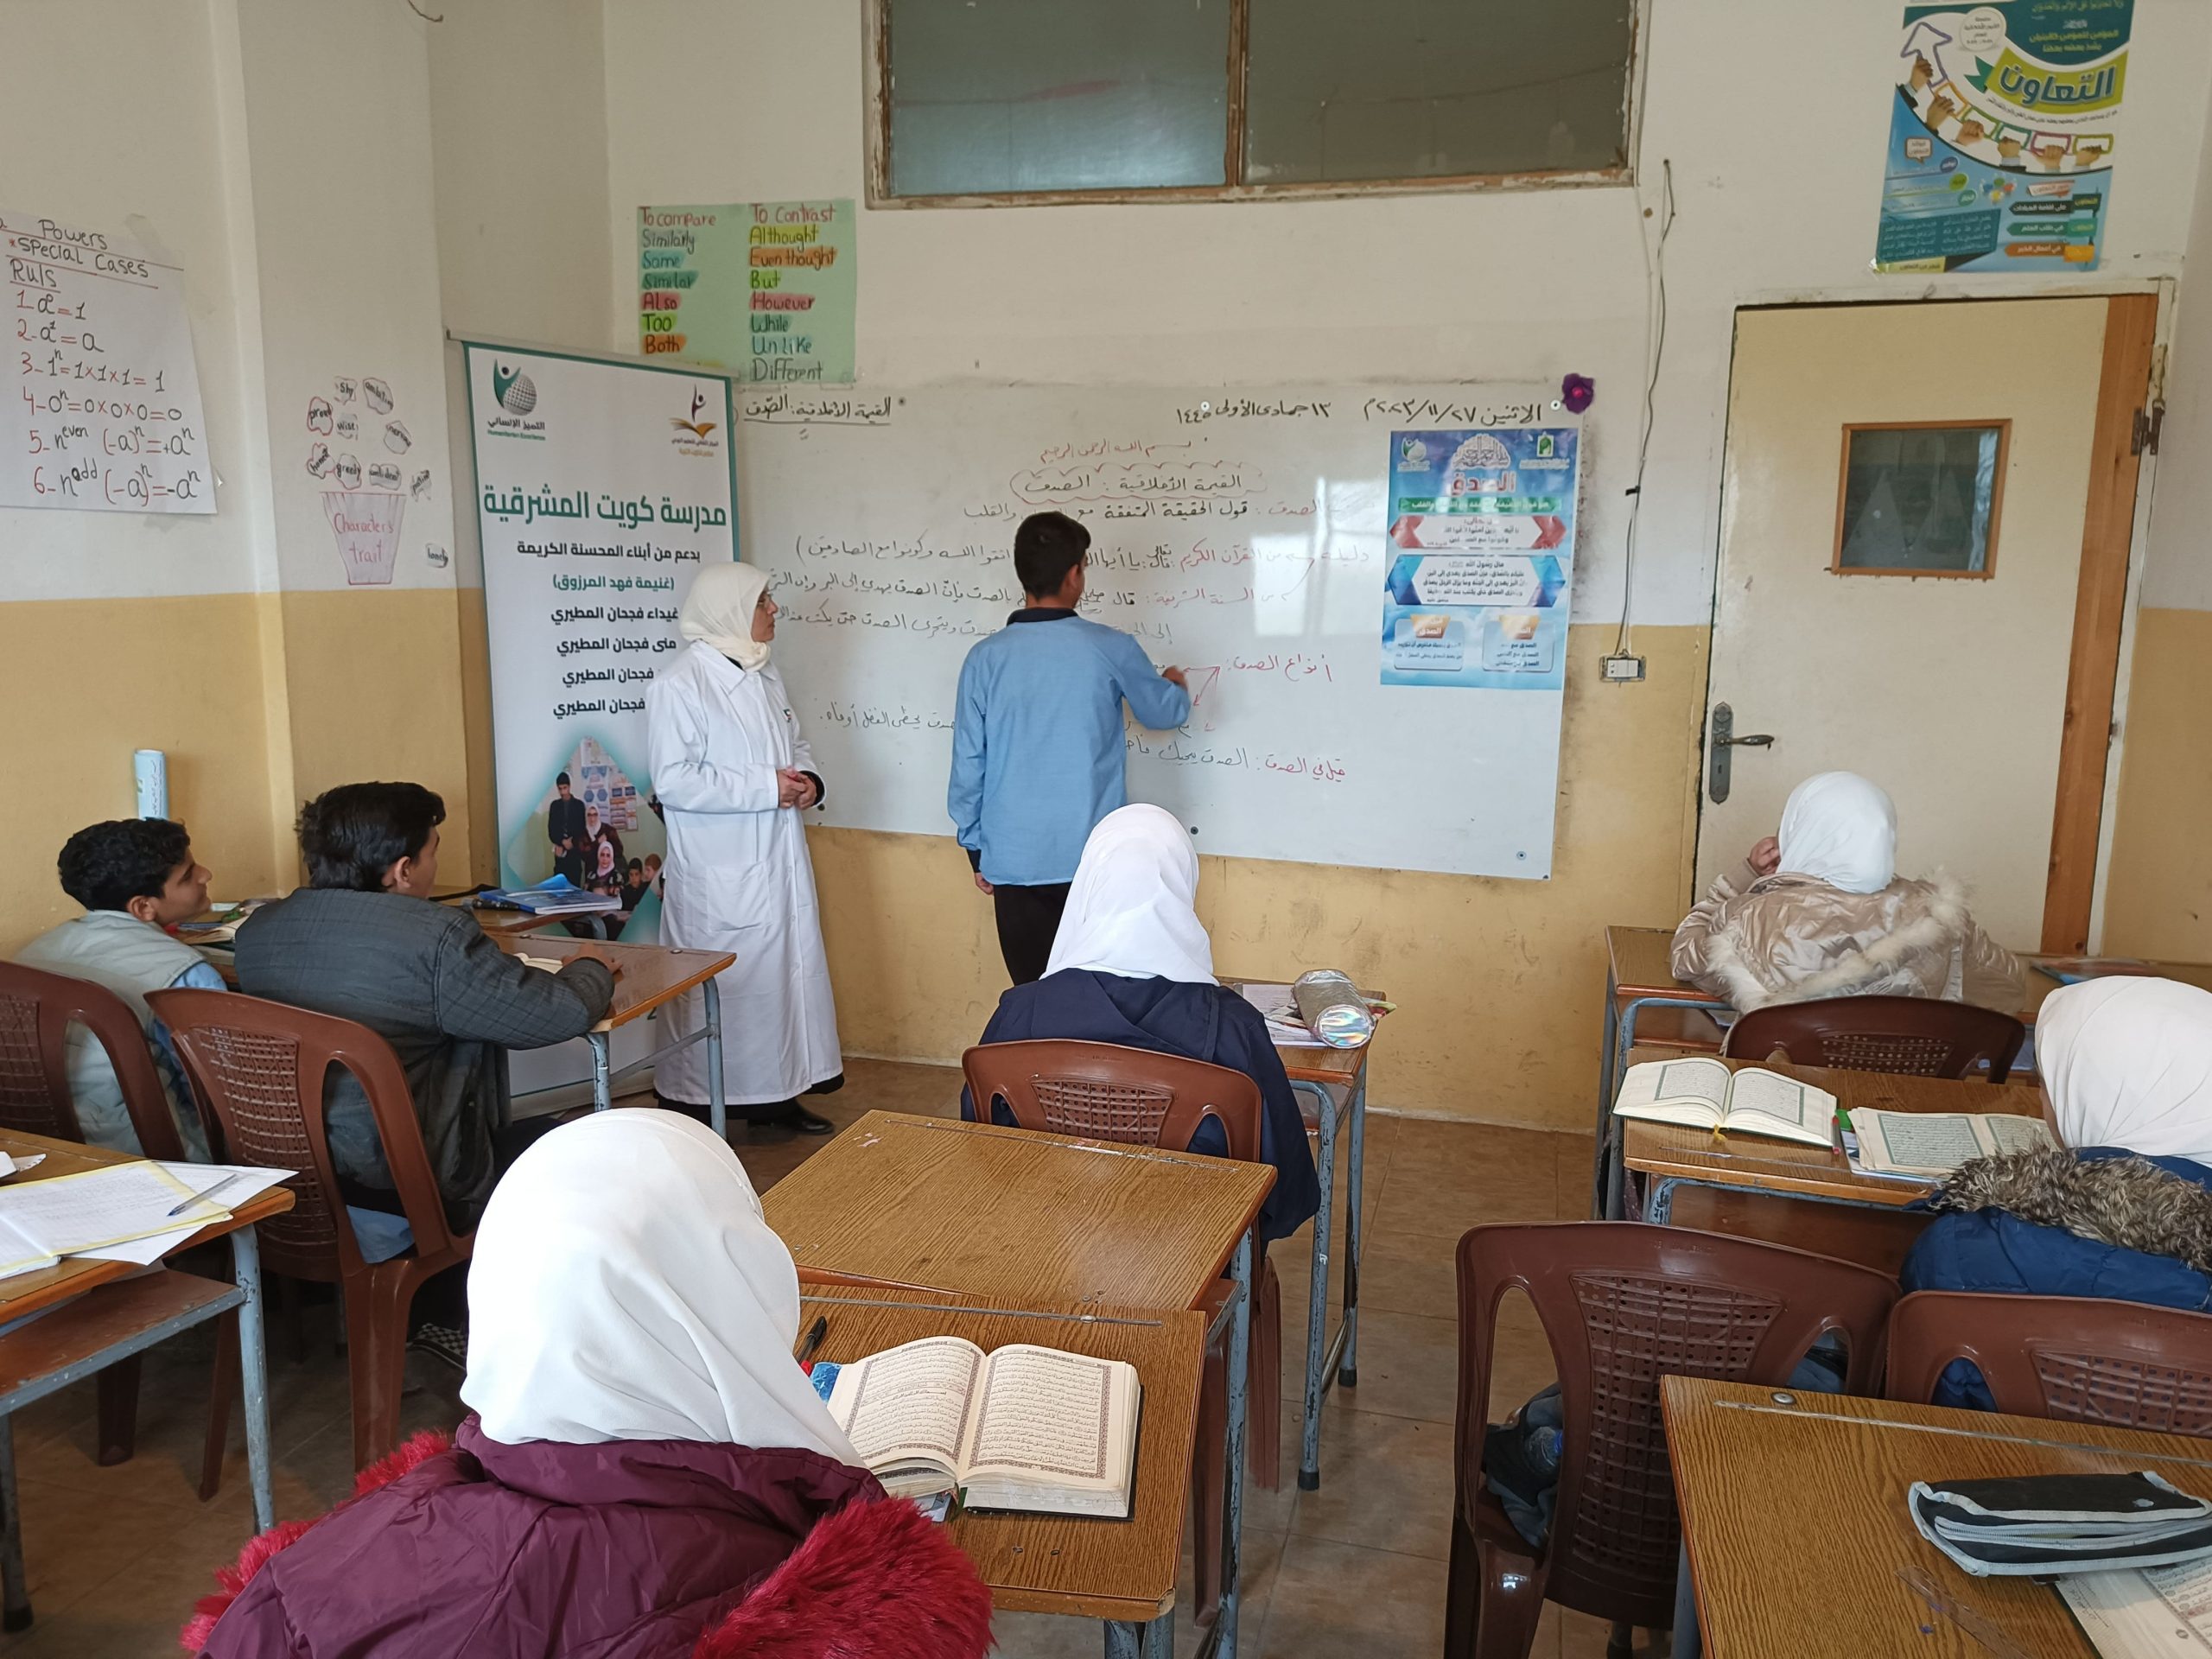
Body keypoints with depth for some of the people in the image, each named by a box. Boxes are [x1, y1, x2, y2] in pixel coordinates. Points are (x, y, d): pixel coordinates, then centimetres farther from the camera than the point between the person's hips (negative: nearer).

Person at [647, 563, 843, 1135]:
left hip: (780, 864, 8)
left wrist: (808, 780, 1)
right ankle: (693, 1105, 12)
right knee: (718, 990, -2)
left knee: (785, 975, 13)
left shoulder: (765, 676, 13)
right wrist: (766, 788, -20)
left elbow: (794, 745, 25)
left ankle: (773, 1093, 27)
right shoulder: (679, 684, -11)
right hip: (719, 877, -8)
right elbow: (673, 781, -19)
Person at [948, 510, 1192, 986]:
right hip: (1094, 858, -1)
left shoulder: (986, 657, -4)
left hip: (1014, 859, 1)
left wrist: (977, 849, 12)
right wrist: (1177, 686, 36)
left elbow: (968, 764, -1)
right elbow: (1166, 712, 12)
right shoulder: (1111, 649, -6)